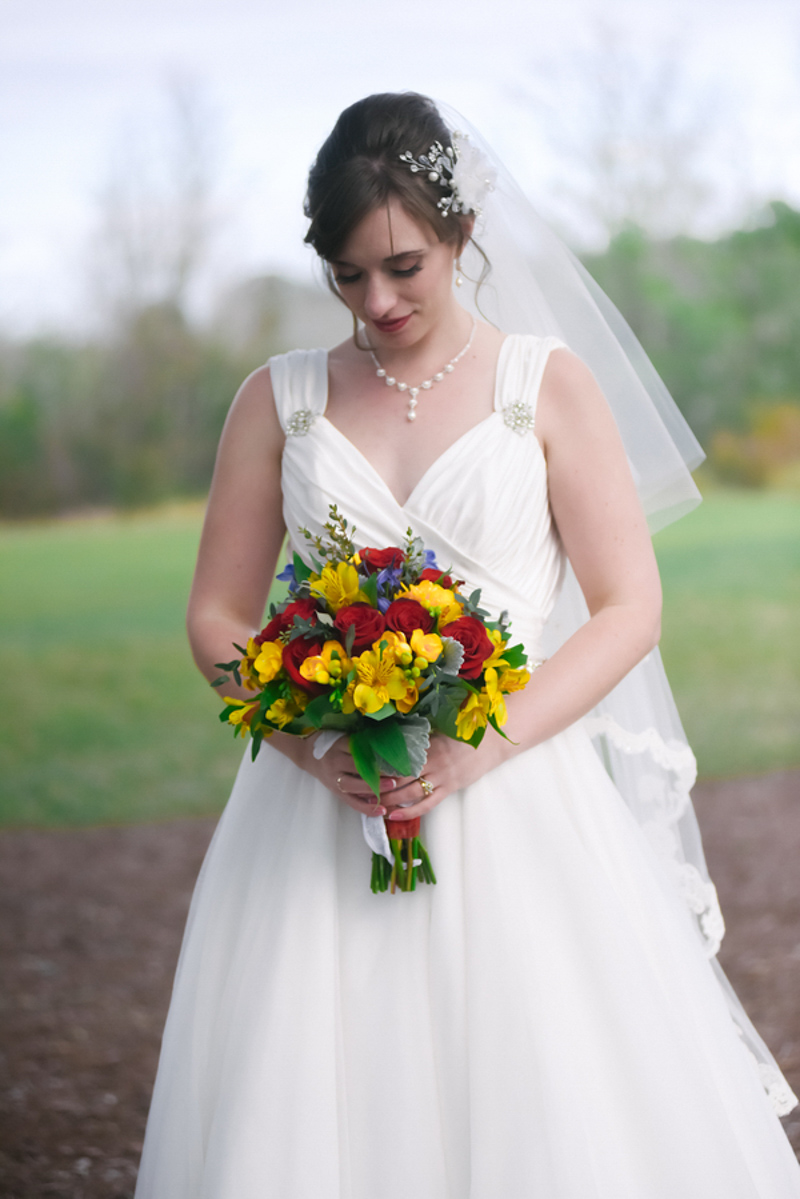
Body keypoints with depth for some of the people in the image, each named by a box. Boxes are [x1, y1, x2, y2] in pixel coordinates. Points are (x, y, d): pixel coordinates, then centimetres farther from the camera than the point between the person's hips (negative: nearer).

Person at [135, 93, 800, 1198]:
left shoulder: (548, 383, 4)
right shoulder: (279, 400, 9)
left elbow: (629, 609, 0)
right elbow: (218, 617, 10)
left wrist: (485, 745, -14)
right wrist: (313, 744, -10)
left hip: (514, 809, -1)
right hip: (324, 804, 2)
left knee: (547, 1102, -3)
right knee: (310, 1109, 0)